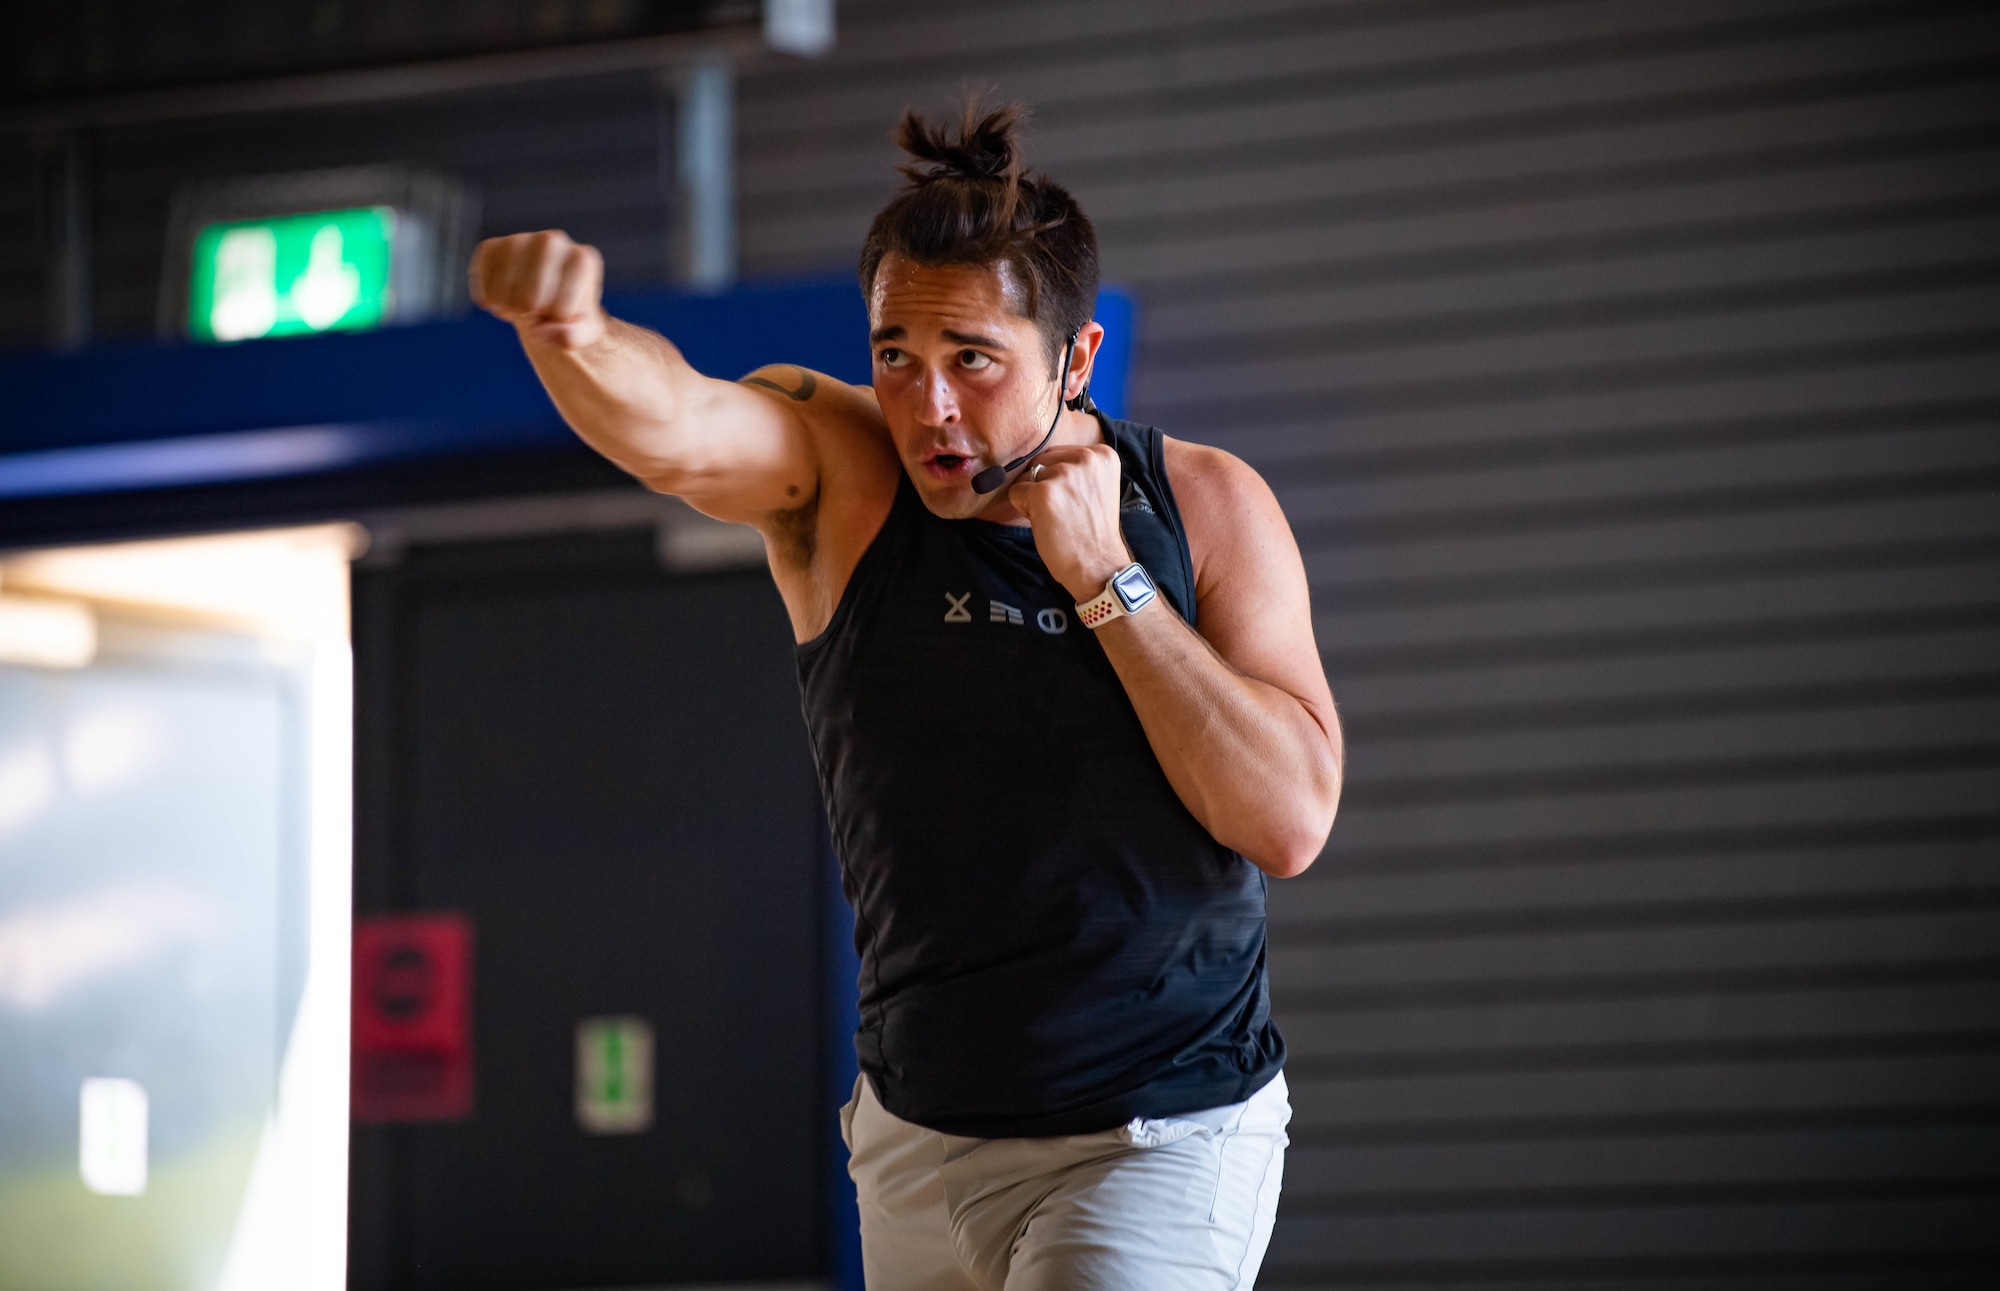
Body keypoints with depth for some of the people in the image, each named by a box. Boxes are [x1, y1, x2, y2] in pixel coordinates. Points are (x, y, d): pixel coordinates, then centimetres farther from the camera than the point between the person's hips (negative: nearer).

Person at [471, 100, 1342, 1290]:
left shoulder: (1205, 508, -6)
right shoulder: (835, 470, -7)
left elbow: (1291, 822, -14)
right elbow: (669, 425, -30)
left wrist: (1104, 578, -19)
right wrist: (567, 332, -53)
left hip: (1166, 1143, -3)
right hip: (917, 1137, 3)